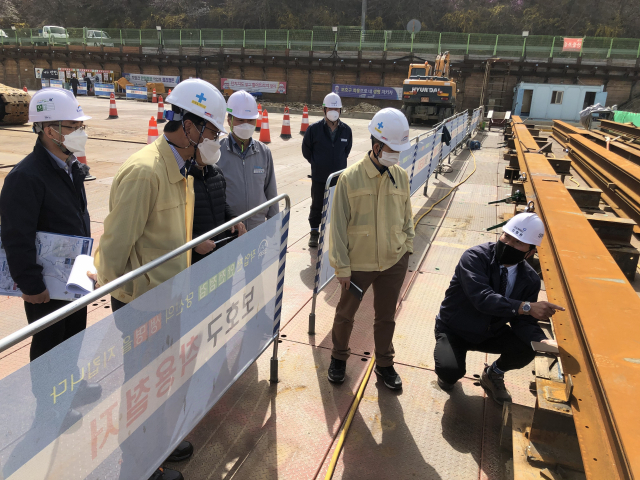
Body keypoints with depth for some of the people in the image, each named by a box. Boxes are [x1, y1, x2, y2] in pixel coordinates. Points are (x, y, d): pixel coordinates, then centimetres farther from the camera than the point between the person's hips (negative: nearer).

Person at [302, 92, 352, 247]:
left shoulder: (346, 130, -2)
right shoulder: (314, 129, -10)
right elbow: (306, 150, 4)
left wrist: (339, 163, 11)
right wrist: (317, 164, 7)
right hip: (319, 177, -2)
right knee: (317, 205, 10)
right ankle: (314, 231, 27)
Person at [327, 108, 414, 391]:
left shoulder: (401, 177, -1)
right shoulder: (350, 178, -14)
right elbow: (338, 225, -11)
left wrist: (407, 245, 5)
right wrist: (341, 266, -10)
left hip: (394, 262, 3)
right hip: (358, 263, -3)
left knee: (386, 316, 18)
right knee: (345, 313, 16)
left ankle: (384, 365, 39)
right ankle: (339, 358, 42)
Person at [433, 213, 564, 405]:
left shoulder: (530, 280, -10)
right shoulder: (475, 257, -26)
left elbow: (523, 322, -11)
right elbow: (482, 298, -40)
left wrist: (542, 340, -33)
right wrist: (526, 307, -47)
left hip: (490, 332, 5)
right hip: (453, 330, -4)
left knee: (527, 349, -23)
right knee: (450, 372, -31)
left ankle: (492, 374, 13)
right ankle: (447, 371, 12)